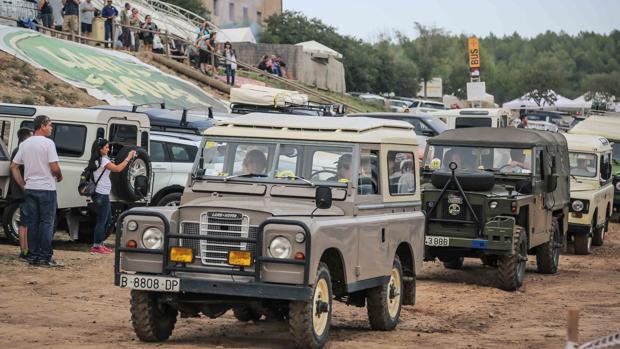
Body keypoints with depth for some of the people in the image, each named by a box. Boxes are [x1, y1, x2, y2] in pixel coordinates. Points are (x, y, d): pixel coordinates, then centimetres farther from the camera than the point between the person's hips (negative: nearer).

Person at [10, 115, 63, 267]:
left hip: (30, 188, 6)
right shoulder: (48, 143, -12)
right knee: (47, 223, -1)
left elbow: (13, 166, 10)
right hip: (46, 188, -6)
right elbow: (54, 167, -17)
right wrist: (59, 177, 3)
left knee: (32, 223, 9)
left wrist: (22, 184, 13)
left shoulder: (25, 144, 8)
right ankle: (45, 257, -2)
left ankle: (33, 256, 11)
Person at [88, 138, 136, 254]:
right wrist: (128, 158, -13)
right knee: (102, 220, -5)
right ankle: (96, 246, -1)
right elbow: (118, 169, -21)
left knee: (108, 219, 18)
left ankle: (100, 244, 23)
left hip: (103, 194, 10)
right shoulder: (103, 160, -15)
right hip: (102, 195, -10)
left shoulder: (97, 160, 15)